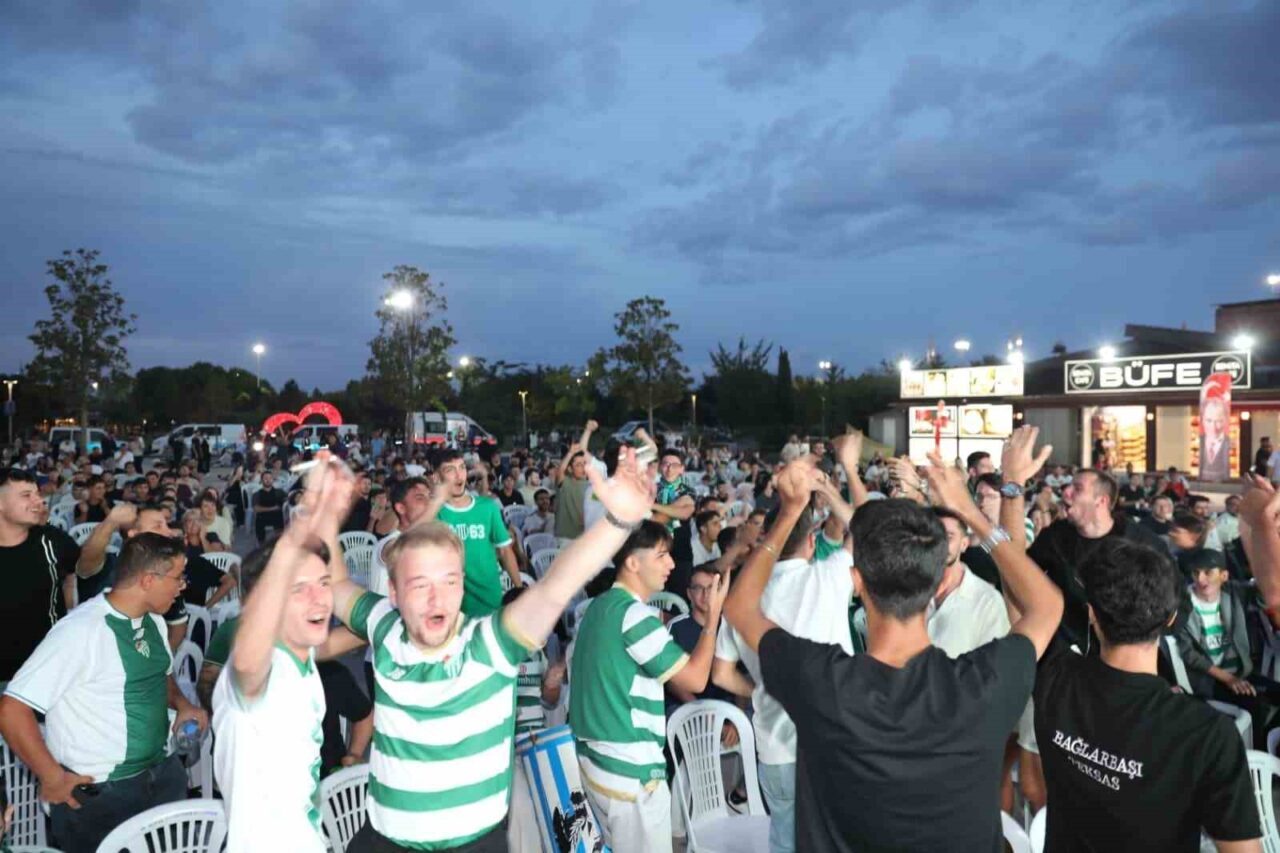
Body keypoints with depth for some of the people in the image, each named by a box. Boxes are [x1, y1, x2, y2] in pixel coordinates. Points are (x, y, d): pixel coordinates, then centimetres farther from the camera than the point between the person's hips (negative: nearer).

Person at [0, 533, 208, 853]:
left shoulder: (154, 620, 2)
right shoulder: (81, 631, -22)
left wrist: (182, 704, 1)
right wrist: (52, 777, -15)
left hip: (163, 773, 7)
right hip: (98, 793, -7)